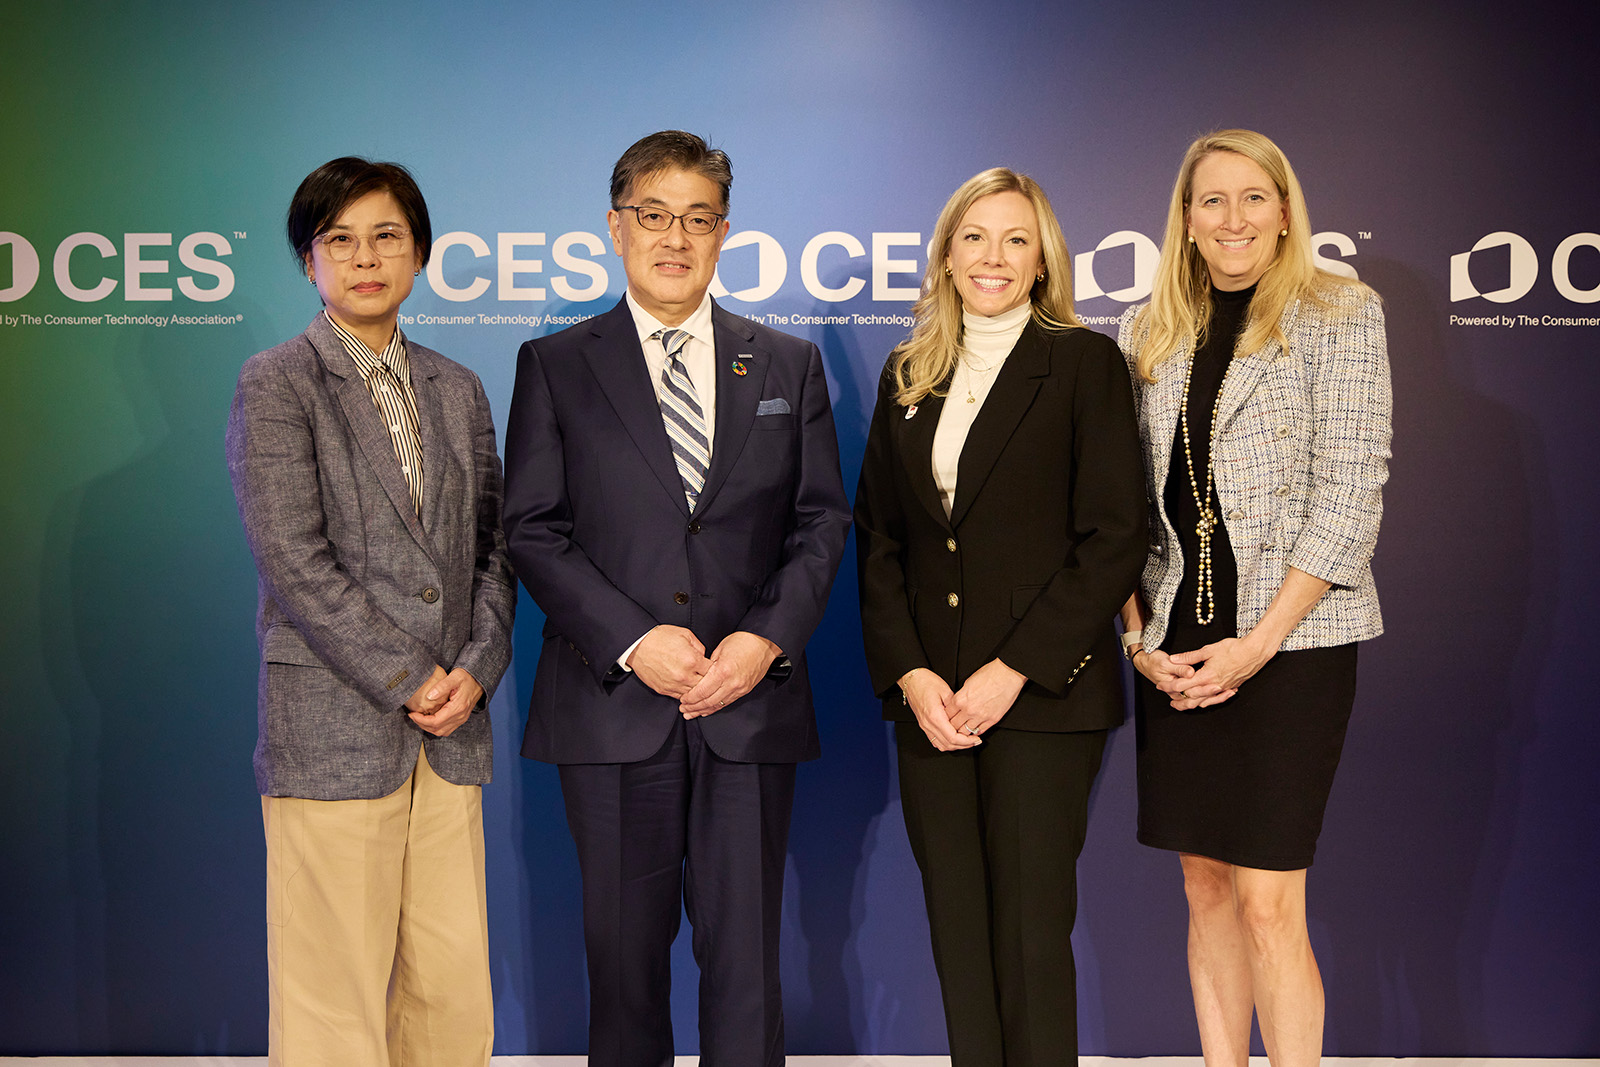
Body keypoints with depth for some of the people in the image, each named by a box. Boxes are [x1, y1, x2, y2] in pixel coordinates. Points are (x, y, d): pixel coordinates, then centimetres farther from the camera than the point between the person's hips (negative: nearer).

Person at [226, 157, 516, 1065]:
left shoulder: (458, 390, 15)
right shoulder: (275, 385, -1)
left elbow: (495, 544, 13)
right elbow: (292, 558, -10)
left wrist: (476, 668, -2)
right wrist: (408, 679, -10)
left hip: (450, 729, 5)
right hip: (334, 729, -5)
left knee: (457, 989, 6)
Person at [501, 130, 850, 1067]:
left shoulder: (788, 365, 12)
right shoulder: (555, 366, 7)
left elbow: (824, 519, 7)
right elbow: (534, 530, 0)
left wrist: (769, 638, -8)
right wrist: (632, 640, -12)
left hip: (752, 703, 1)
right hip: (614, 704, -1)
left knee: (745, 955, 5)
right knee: (625, 949, 8)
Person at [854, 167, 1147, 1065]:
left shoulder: (1084, 364, 0)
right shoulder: (908, 376, 13)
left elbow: (1117, 537, -7)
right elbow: (877, 539, 11)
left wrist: (1013, 671, -12)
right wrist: (908, 672, -3)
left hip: (1042, 694, -4)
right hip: (930, 697, 4)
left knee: (1031, 939, -1)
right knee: (958, 934, 9)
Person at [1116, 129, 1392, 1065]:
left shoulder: (1342, 314, 0)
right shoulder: (1150, 333, 12)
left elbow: (1350, 494, -7)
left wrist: (1258, 643, -13)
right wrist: (1138, 636, -2)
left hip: (1293, 638, -4)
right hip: (1177, 645, 4)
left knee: (1269, 902, -6)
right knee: (1207, 885, 10)